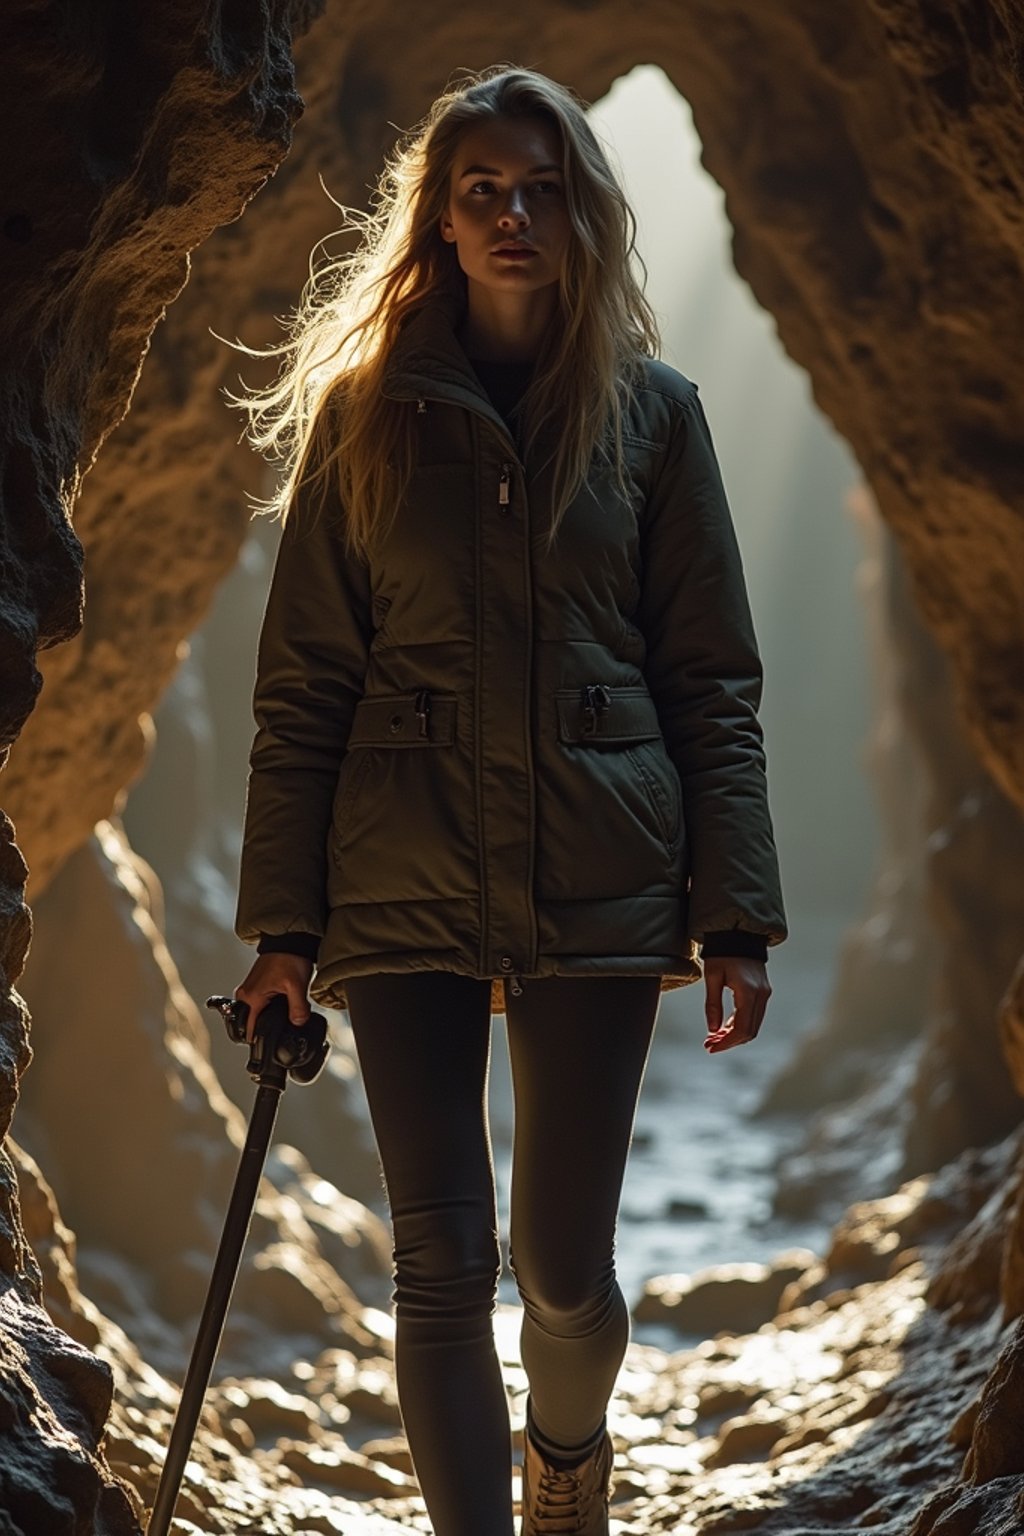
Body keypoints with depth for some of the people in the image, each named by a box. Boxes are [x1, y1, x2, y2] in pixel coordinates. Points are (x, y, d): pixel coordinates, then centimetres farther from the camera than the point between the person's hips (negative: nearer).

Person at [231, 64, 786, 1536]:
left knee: (566, 1264, 7)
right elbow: (301, 683, 4)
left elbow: (713, 683, 5)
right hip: (406, 882, 0)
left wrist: (734, 914, -2)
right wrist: (284, 920, -2)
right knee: (444, 1263, -2)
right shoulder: (366, 412, 6)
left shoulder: (653, 410, 7)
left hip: (597, 880, 0)